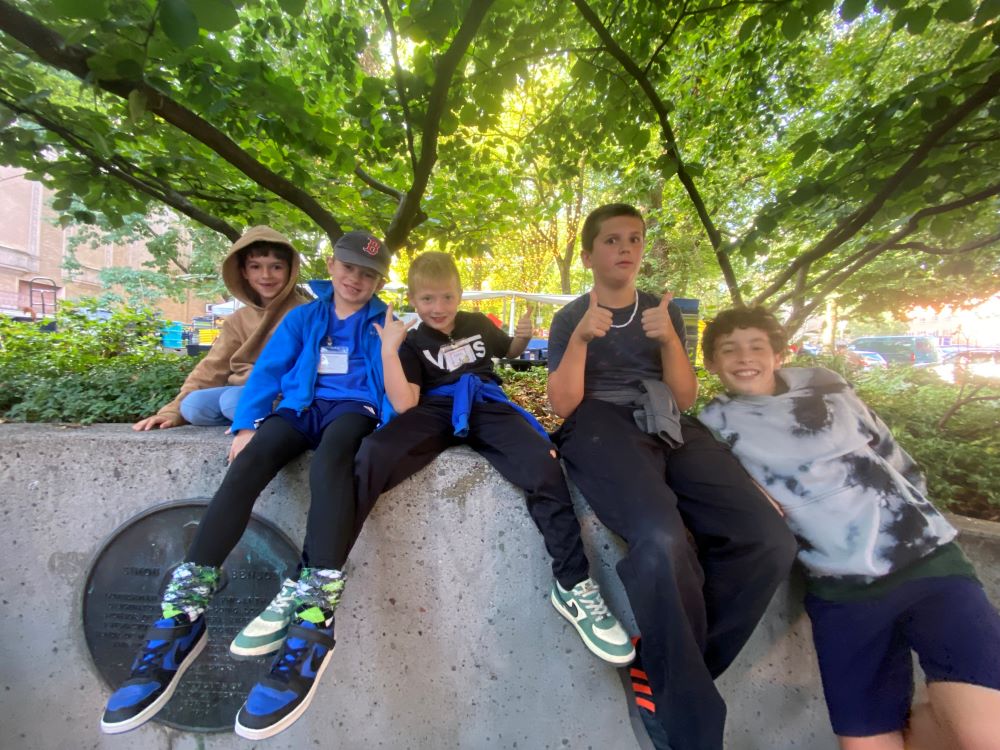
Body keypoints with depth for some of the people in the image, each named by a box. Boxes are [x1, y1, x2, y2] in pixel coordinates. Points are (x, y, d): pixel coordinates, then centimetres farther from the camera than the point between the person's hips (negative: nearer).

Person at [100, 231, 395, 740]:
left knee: (329, 459, -38)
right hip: (300, 407, 3)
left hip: (352, 409, -3)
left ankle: (315, 623, -43)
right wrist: (246, 425, -4)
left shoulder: (383, 323, 13)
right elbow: (267, 370, 11)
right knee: (249, 462, -28)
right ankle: (183, 615, -27)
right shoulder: (303, 317, 19)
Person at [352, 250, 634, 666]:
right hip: (436, 413, -1)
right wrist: (389, 350, -9)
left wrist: (523, 338, 15)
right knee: (370, 456, -33)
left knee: (544, 467, -29)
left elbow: (509, 351, 39)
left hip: (487, 406, 2)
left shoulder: (477, 323, 20)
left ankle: (573, 585, -15)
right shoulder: (413, 342, 12)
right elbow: (404, 405, -2)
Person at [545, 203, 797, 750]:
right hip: (602, 427, -4)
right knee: (662, 540, -35)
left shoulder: (665, 310, 21)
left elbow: (685, 398, 13)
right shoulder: (569, 318, 13)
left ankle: (665, 668, -2)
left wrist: (669, 341, -4)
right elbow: (563, 405, 0)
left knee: (768, 542, -21)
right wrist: (580, 339, -13)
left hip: (669, 428, 5)